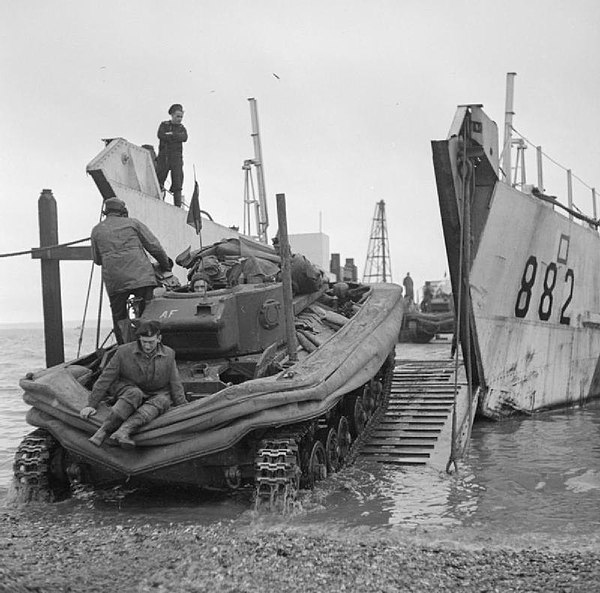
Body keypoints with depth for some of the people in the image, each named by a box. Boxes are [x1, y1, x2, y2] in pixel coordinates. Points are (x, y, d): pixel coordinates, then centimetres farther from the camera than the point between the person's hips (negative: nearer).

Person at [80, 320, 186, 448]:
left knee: (163, 401, -34)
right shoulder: (124, 352, -8)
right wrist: (91, 404, -7)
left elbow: (175, 385, 4)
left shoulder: (168, 354, -2)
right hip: (128, 392, -1)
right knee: (135, 394, -36)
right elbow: (106, 378, -5)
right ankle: (102, 431, -43)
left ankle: (124, 431, -52)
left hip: (156, 395, 1)